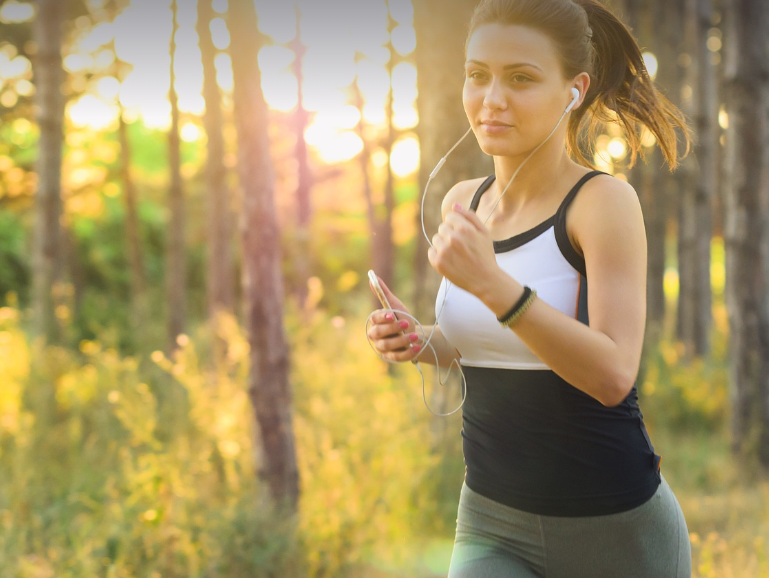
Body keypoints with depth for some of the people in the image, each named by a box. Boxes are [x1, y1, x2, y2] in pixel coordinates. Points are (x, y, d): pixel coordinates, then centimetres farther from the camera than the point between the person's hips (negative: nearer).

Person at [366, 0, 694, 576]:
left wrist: (491, 282, -32)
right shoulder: (462, 203, 4)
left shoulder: (604, 200, -12)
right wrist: (418, 341, -1)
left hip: (614, 527, -4)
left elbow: (613, 375, -23)